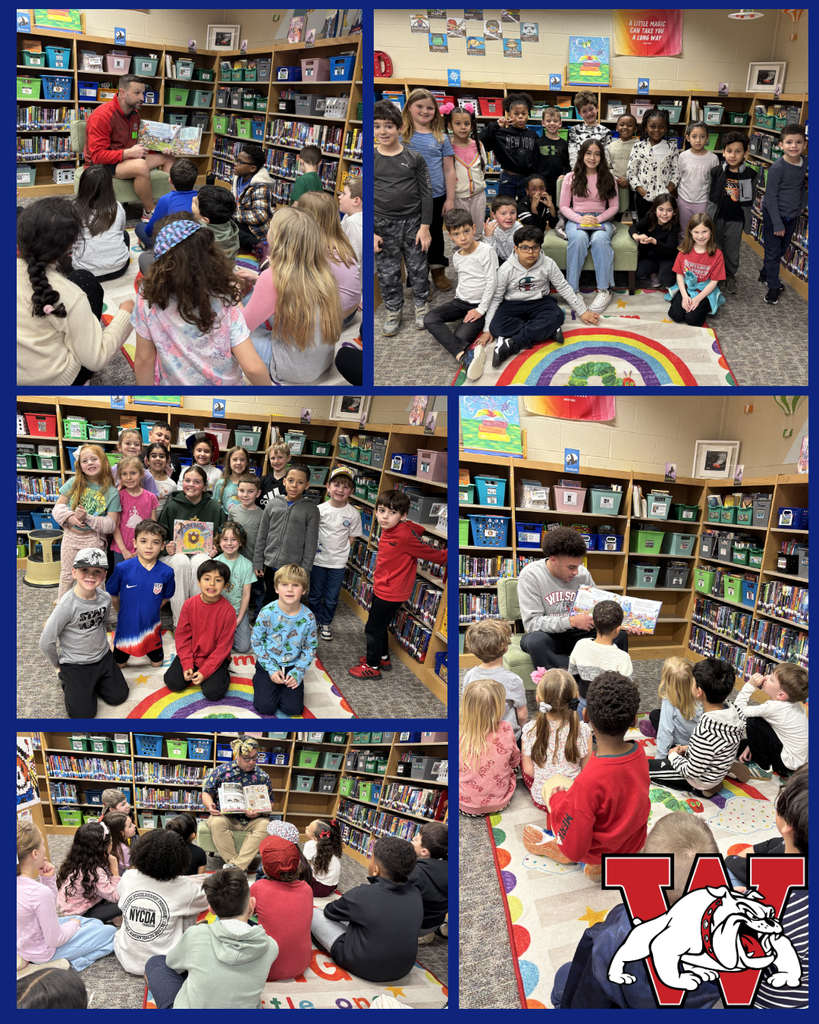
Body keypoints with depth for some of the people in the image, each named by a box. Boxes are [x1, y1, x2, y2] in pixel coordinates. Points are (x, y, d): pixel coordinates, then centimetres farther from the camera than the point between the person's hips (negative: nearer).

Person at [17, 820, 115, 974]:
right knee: (110, 932, 6)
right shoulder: (40, 892, -35)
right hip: (43, 952, -8)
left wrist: (47, 880, -8)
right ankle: (72, 961, -2)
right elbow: (54, 940, -24)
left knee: (95, 923, 23)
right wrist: (73, 924, -5)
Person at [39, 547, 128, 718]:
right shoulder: (67, 605, -26)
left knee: (119, 697, 4)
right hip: (74, 664, -5)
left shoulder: (105, 599, -9)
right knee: (83, 713, -8)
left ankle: (92, 683, 29)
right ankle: (67, 680, 19)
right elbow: (46, 642, -19)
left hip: (103, 658, 5)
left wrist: (100, 644, 13)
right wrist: (58, 665, -4)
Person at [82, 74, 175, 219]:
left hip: (126, 158, 10)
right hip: (101, 164, -10)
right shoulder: (102, 115, -21)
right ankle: (149, 214, -22)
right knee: (141, 166, -36)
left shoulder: (134, 114, 7)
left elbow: (138, 144, 16)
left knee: (167, 158, 5)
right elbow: (97, 156, -25)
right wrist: (128, 153, -33)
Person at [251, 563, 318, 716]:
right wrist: (271, 669, -12)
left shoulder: (308, 617, -12)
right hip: (268, 664, -1)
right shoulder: (267, 613, -17)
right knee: (265, 707, -12)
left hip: (292, 666, 1)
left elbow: (310, 647, -1)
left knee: (293, 708, -11)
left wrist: (298, 672, -11)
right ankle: (260, 681, 20)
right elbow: (256, 641, -8)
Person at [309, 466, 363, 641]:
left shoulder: (353, 513, -7)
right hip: (318, 559, 0)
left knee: (332, 598, 12)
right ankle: (314, 622, 34)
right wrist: (314, 550, -7)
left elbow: (351, 537, 3)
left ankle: (326, 623, 33)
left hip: (338, 562, 0)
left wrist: (338, 550, -4)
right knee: (315, 595, 14)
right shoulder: (320, 509, -10)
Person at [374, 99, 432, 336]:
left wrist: (424, 227, -5)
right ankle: (393, 312, 23)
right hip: (383, 226, 0)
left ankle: (421, 306, 29)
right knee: (387, 274, 7)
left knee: (419, 269, 9)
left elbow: (426, 193, 0)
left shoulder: (414, 158, -2)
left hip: (413, 223, 0)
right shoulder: (370, 160, -1)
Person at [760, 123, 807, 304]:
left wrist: (802, 204, 9)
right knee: (773, 251, 1)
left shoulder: (805, 163, -4)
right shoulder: (778, 168, -22)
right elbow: (771, 198, -19)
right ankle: (773, 286, 13)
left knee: (783, 249, 17)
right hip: (774, 215, -6)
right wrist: (777, 224, -18)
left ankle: (765, 274, 36)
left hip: (792, 215, 6)